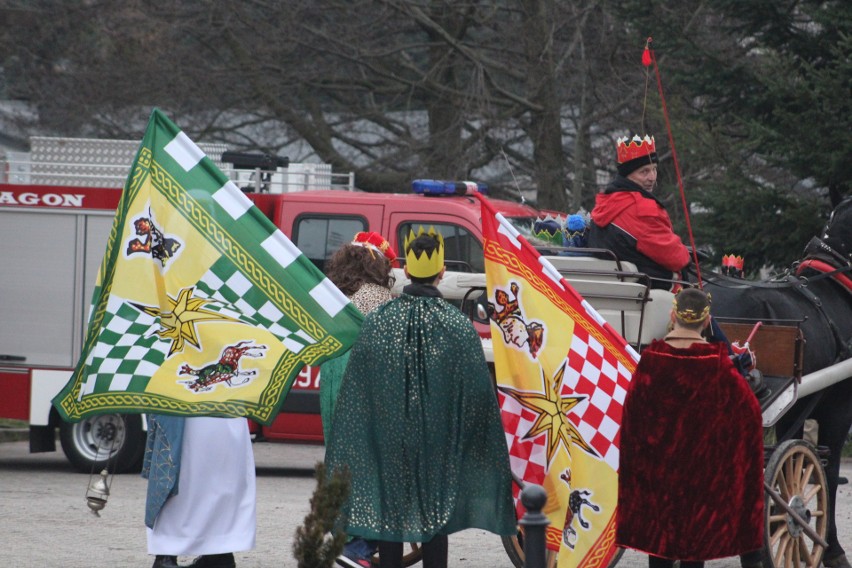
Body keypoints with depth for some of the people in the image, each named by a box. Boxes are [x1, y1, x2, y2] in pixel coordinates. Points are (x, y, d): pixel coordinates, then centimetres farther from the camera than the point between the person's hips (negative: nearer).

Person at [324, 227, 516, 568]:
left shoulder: (377, 322, -5)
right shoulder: (457, 326, -8)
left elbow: (353, 394, -1)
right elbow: (479, 398, -5)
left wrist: (343, 461, 8)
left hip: (386, 446, 1)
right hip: (438, 447, -1)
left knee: (388, 517, 8)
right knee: (435, 523, 4)